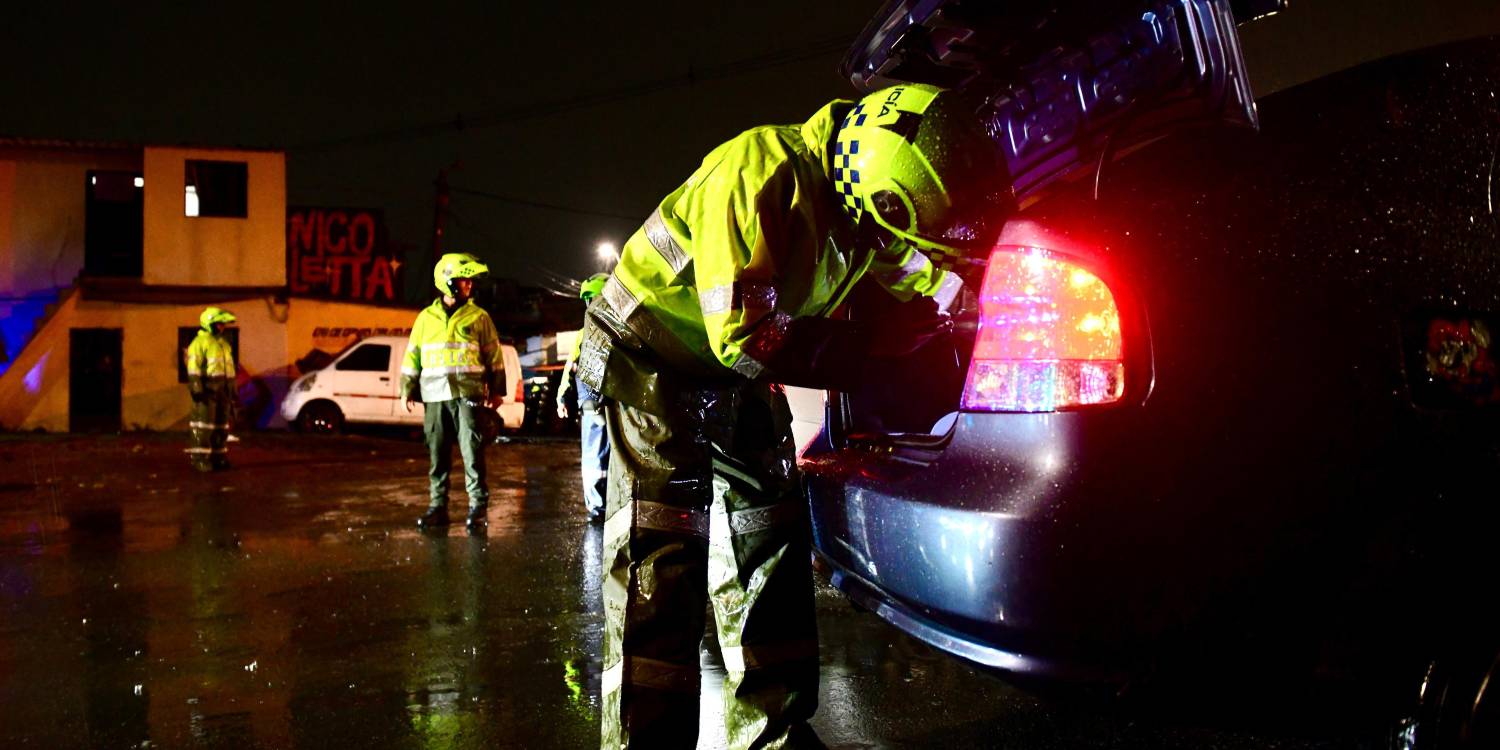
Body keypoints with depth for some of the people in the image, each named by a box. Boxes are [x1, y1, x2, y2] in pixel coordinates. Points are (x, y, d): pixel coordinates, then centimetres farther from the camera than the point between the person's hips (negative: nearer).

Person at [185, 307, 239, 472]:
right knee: (204, 423, -11)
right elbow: (193, 366, -12)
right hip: (208, 388, -8)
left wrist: (233, 388, 22)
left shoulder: (224, 342, 20)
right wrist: (197, 388, -20)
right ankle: (201, 458, -10)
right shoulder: (200, 342, -5)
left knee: (222, 424, 9)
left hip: (223, 388, 8)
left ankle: (218, 457, 16)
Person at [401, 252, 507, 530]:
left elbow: (494, 355, 6)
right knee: (437, 456, 6)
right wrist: (408, 391, 8)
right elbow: (412, 356, 14)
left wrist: (495, 391, 0)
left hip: (468, 395, -2)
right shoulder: (426, 318, 12)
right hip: (435, 395, 3)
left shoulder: (479, 317, 6)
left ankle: (478, 507, -1)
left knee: (472, 453, -7)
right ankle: (438, 507, 13)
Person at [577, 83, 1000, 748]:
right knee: (660, 559, -14)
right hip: (657, 358, -7)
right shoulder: (761, 172, -31)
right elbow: (744, 332, -33)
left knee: (770, 548, 6)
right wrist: (872, 346, -27)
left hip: (742, 375, 8)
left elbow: (929, 276, 9)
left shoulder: (863, 208, -7)